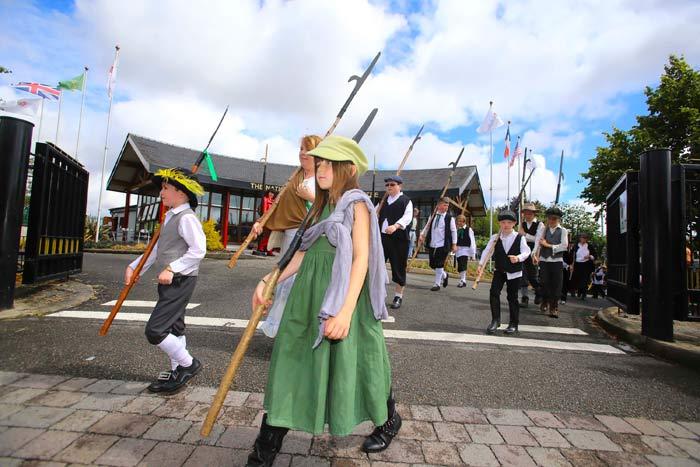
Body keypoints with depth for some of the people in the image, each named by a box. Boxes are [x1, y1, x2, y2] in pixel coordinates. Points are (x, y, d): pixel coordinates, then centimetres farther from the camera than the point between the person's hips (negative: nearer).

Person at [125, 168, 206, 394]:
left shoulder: (186, 218, -15)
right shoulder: (170, 217, 17)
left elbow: (198, 250, -24)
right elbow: (157, 249, 22)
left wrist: (172, 269, -26)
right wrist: (134, 267, 19)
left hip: (180, 281, -10)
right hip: (170, 282, 10)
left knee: (155, 330, -10)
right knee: (173, 328, 17)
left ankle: (188, 364, 8)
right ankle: (177, 373, 31)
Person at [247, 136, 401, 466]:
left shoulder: (357, 204, -6)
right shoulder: (322, 207, 16)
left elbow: (361, 259, -15)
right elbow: (304, 252, 17)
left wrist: (346, 311, -24)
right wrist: (270, 281, 10)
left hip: (341, 297, -7)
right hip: (309, 296, 7)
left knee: (353, 362, 9)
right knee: (291, 362, 8)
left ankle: (388, 420, 39)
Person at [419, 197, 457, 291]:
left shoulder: (449, 218, -4)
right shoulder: (433, 216, 6)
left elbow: (454, 231, -1)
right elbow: (427, 227, 13)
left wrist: (454, 244, -3)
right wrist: (422, 235, -1)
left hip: (443, 245, -4)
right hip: (432, 244, 4)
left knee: (439, 265, -2)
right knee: (432, 264, 10)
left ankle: (437, 284, 12)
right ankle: (444, 275, 36)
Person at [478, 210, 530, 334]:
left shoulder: (520, 238, -8)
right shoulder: (495, 237, -4)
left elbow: (526, 251, -10)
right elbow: (487, 251, -4)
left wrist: (518, 258, -31)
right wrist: (481, 265, -12)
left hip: (514, 272, -2)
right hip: (499, 271, 2)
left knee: (512, 297, 6)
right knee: (494, 293, -9)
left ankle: (513, 324, 20)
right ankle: (495, 320, 2)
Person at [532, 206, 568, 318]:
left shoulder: (563, 231, 4)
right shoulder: (543, 229, 7)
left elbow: (564, 246, -8)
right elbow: (537, 242, -6)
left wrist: (548, 245, -10)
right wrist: (534, 254, -20)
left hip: (557, 261, -1)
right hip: (544, 260, 1)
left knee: (556, 284, 0)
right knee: (544, 282, 6)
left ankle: (554, 307, 12)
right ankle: (545, 302, 29)